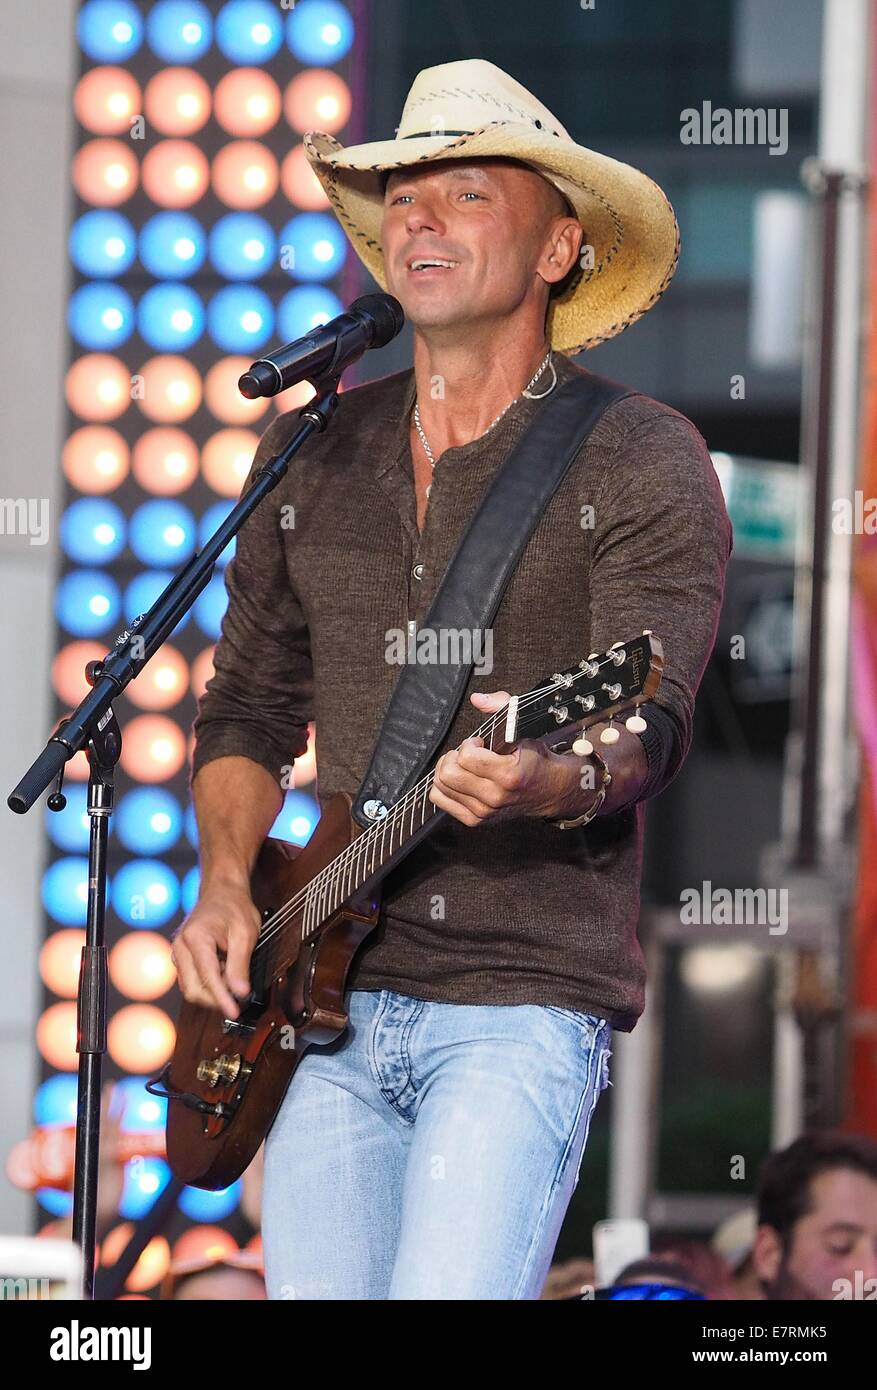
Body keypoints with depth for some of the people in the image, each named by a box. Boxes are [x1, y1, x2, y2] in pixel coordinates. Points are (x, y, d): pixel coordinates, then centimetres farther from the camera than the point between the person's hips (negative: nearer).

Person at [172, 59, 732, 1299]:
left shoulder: (642, 463, -2)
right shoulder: (314, 452, 14)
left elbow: (646, 729, -14)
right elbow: (247, 708, 21)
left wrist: (556, 780, -36)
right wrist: (227, 887, 3)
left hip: (527, 1000, -5)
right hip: (328, 1002, 5)